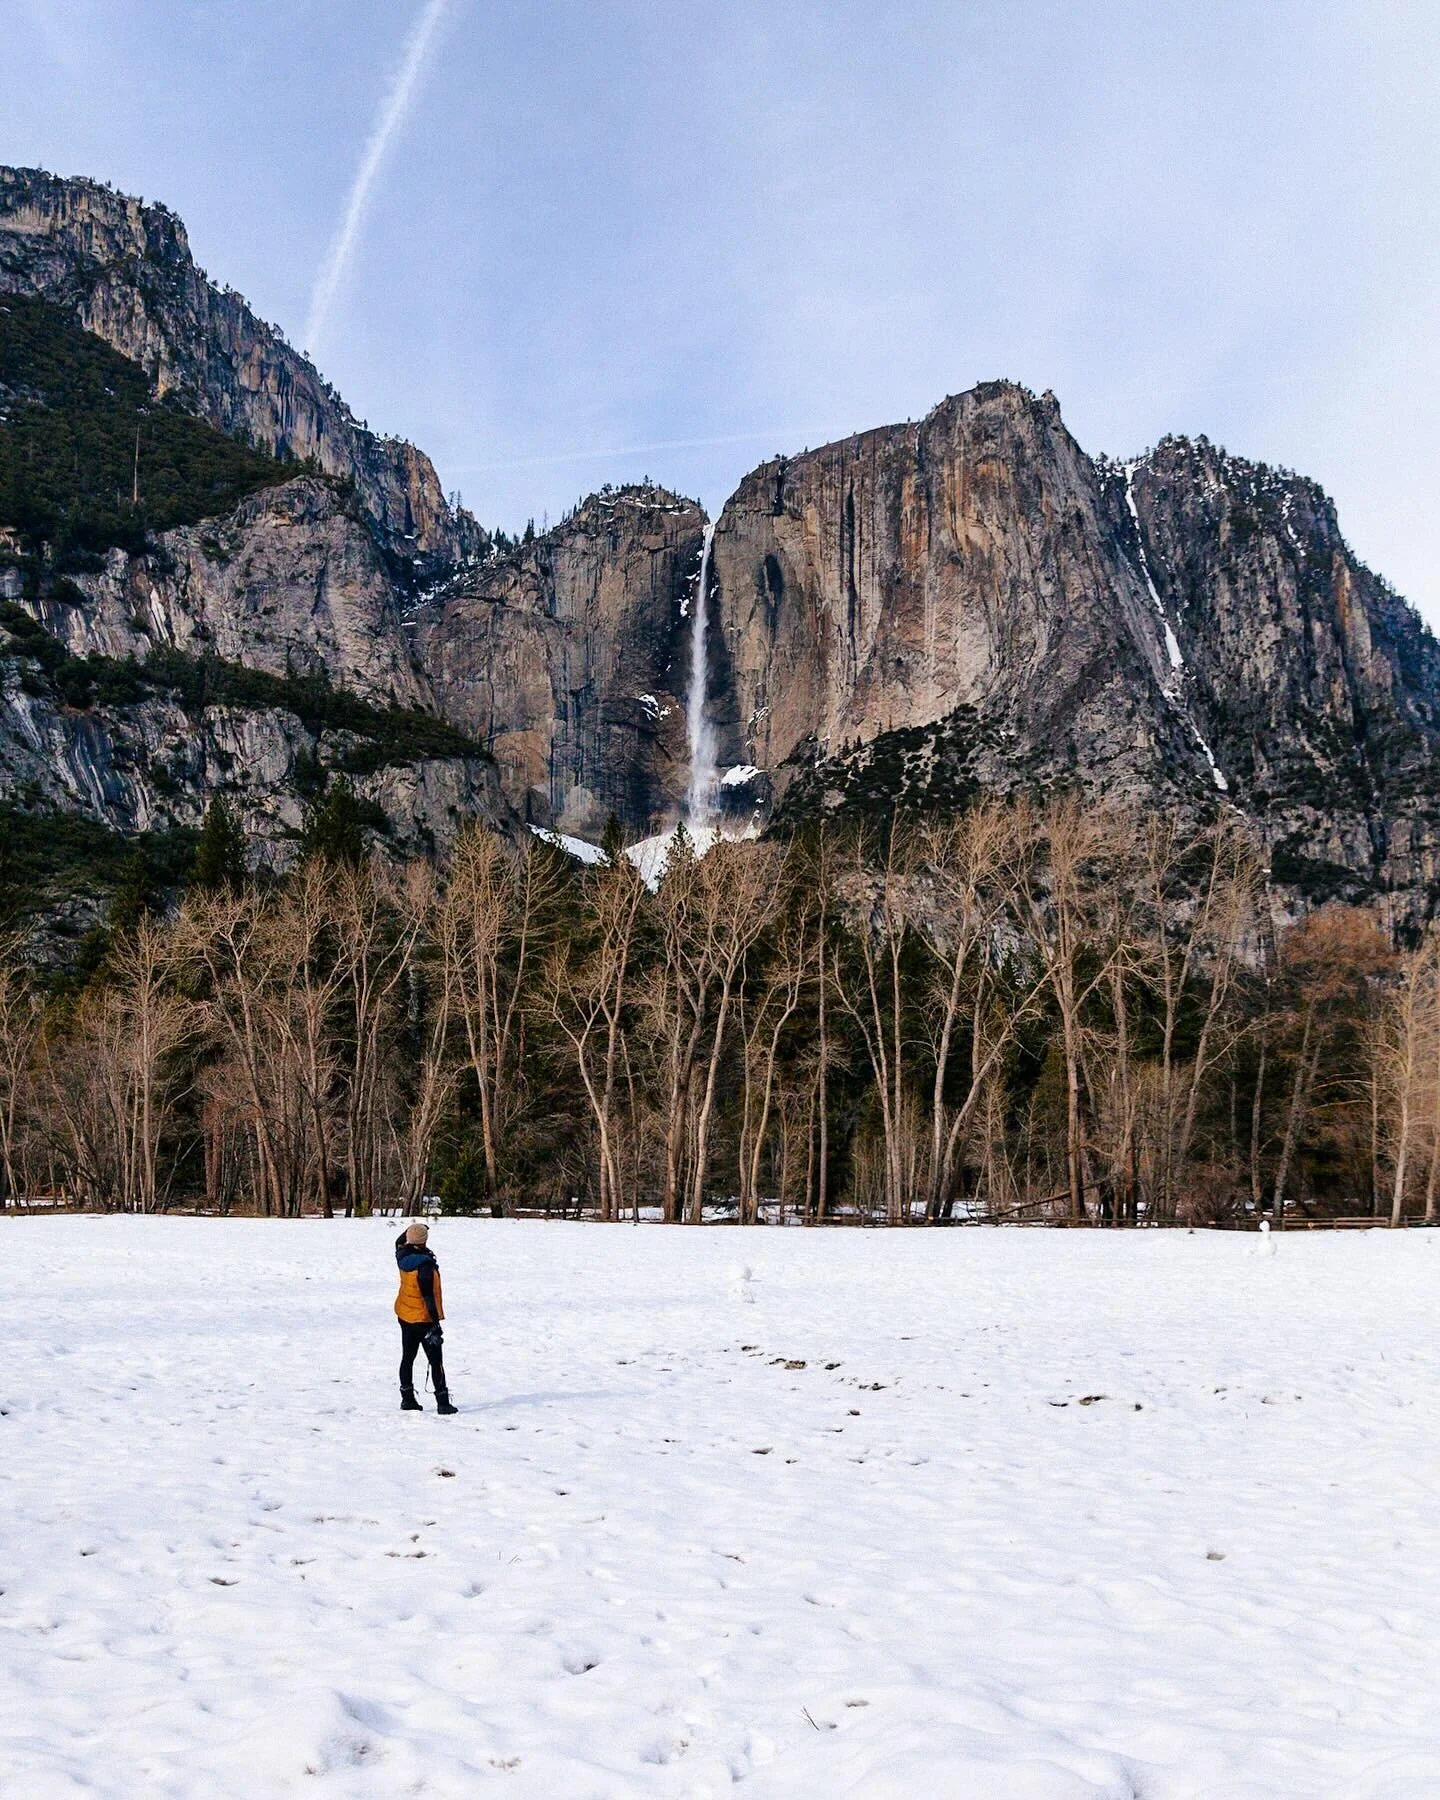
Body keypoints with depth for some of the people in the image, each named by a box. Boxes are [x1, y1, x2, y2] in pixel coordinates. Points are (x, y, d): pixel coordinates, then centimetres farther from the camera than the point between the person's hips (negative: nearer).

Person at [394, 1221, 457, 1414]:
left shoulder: (403, 1256, -5)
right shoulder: (425, 1266, -26)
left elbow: (400, 1243, 22)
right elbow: (429, 1297, -24)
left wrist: (410, 1231, 22)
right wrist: (435, 1322, -20)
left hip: (404, 1315, 7)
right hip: (423, 1319, -7)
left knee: (407, 1357, 15)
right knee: (436, 1361, 0)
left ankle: (407, 1398, 19)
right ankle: (442, 1402, -1)